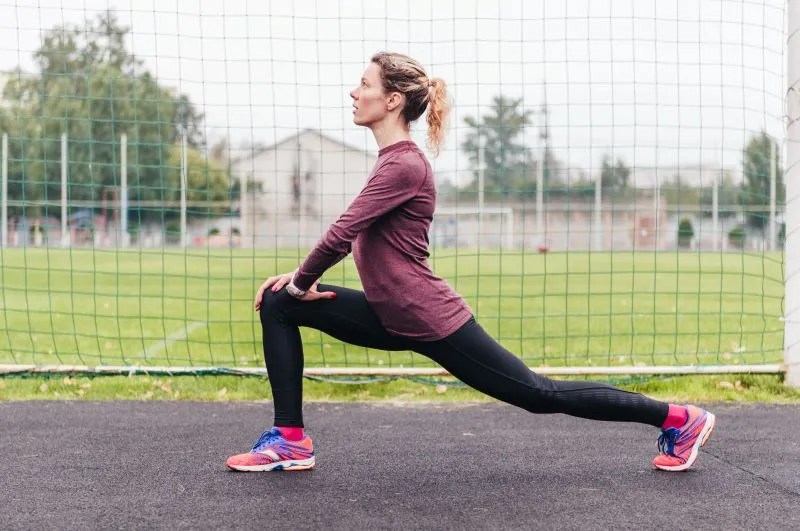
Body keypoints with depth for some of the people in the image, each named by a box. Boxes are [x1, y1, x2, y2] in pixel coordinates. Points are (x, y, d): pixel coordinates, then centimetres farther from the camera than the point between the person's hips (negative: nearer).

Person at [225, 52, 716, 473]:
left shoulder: (403, 164, -18)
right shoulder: (394, 160, 13)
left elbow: (341, 233, -23)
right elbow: (353, 239, 21)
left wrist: (300, 282, -6)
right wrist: (297, 280, 12)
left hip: (431, 322, -9)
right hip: (394, 318, 9)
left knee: (540, 395, 0)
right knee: (278, 305, 4)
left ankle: (677, 419, 14)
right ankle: (290, 440, 5)